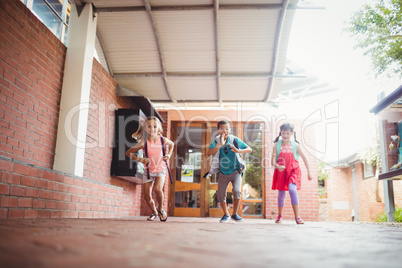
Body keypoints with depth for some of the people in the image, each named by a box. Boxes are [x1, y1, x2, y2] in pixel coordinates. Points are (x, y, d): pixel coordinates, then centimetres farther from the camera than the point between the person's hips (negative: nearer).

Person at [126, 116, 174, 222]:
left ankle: (161, 209, 3)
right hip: (148, 170, 1)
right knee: (147, 196, -1)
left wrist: (169, 155, -3)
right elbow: (128, 152, -8)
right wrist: (140, 159, -20)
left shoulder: (163, 140, -13)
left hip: (161, 170, -1)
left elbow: (172, 144, 12)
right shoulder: (143, 143, -18)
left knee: (158, 189, -26)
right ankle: (154, 212, 30)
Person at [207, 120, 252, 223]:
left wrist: (238, 151, -26)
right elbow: (209, 153, -21)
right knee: (221, 195, 2)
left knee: (237, 191, -21)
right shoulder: (216, 141, -7)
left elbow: (249, 149, -8)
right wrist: (220, 145, -28)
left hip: (235, 171, -1)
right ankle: (226, 214, 28)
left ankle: (235, 214, 2)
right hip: (223, 173, 2)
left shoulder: (235, 140, -9)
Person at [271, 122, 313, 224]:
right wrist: (277, 166, -28)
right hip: (281, 171, 1)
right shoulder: (277, 145, 1)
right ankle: (279, 215, 32)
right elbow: (273, 160, -5)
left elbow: (304, 158, 9)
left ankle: (297, 217, -17)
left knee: (292, 189, -24)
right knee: (281, 194, 8)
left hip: (293, 171, -1)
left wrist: (309, 172, 7)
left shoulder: (295, 145, 1)